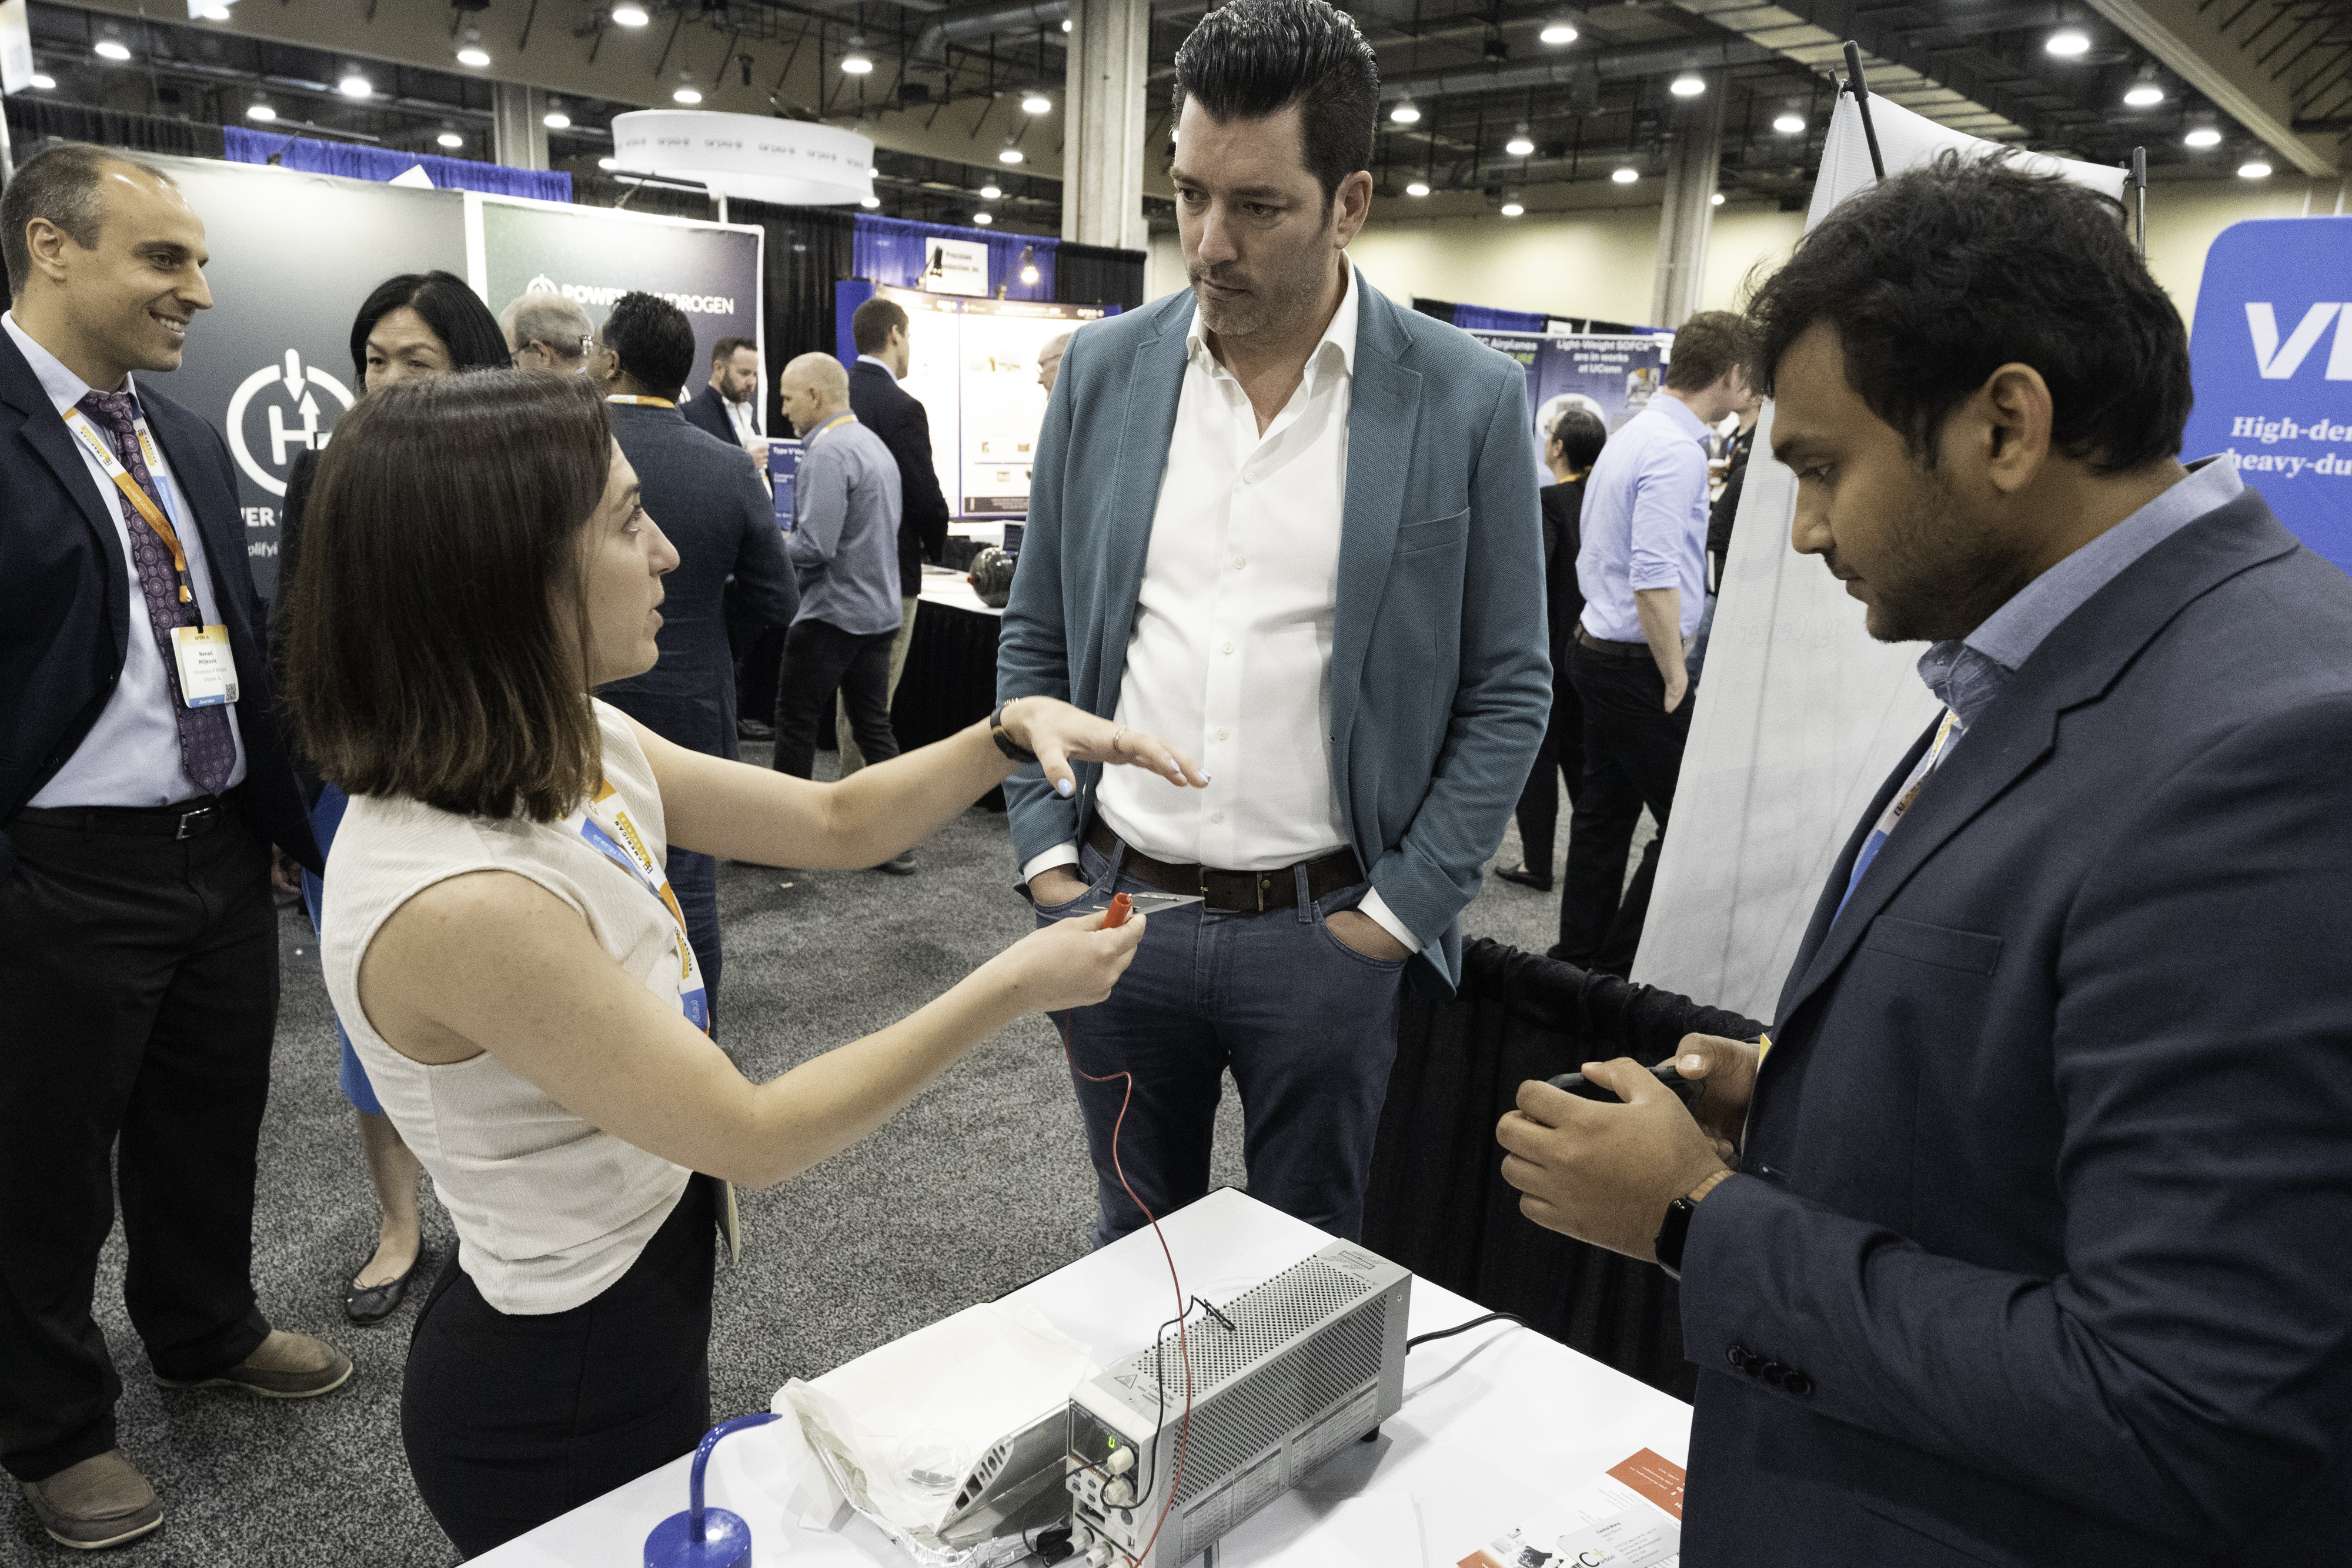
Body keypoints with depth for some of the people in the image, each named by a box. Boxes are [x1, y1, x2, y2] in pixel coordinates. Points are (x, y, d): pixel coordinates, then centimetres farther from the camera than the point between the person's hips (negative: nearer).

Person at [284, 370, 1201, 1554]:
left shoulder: (580, 752, -8)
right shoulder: (457, 900, -33)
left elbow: (834, 823, 2)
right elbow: (754, 1137, -25)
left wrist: (1009, 732, -13)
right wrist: (1011, 989, -20)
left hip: (647, 1305, 8)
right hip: (561, 1406, -8)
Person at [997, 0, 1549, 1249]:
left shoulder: (1467, 402, -6)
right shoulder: (1103, 370, 2)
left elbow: (1506, 693, -3)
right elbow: (1035, 641, 8)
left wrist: (1396, 914, -8)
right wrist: (1046, 857, 1)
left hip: (1327, 928, -2)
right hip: (1117, 908, 3)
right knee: (1134, 1247, 20)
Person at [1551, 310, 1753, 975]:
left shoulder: (1633, 434, 12)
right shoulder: (1677, 452, -18)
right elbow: (1655, 582, -26)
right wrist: (1676, 679, -16)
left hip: (1599, 648, 10)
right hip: (1639, 665, -10)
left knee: (1605, 811, 15)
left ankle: (1578, 958, 24)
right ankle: (1614, 969, 5)